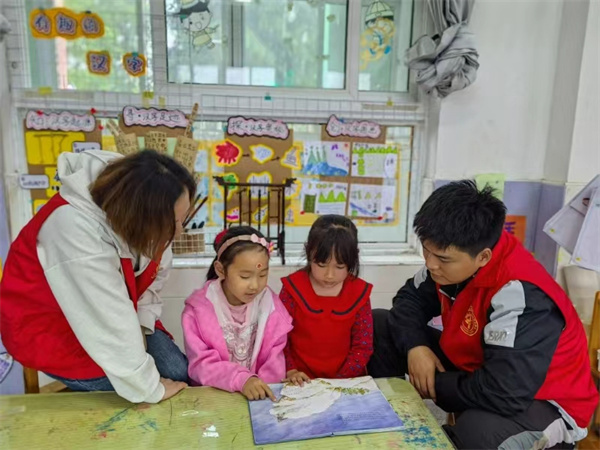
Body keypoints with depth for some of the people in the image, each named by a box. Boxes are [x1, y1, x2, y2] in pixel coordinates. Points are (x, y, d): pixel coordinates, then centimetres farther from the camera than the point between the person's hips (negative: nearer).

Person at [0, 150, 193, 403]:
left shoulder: (142, 213, -19)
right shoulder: (75, 230, -38)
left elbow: (153, 277, -3)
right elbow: (110, 323, -33)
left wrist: (139, 328, -15)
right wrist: (149, 389, -23)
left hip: (111, 315, 5)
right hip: (49, 327, -5)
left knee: (179, 375, -4)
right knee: (138, 391, -14)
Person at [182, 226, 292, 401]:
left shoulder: (270, 303, -4)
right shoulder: (198, 308, -10)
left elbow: (274, 358, -1)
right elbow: (201, 364, -13)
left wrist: (264, 387, -18)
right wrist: (241, 380, -27)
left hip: (259, 393, 3)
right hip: (212, 393, -2)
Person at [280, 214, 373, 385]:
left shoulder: (359, 293, -3)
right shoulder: (293, 288, -6)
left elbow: (363, 347, -2)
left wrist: (339, 379, -12)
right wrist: (290, 370, -14)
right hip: (302, 380, -3)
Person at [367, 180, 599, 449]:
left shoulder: (518, 294, -35)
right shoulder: (454, 257, -12)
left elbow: (502, 394, -37)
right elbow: (411, 298, 3)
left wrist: (435, 385, -20)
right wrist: (415, 345, -16)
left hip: (542, 402, -7)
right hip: (473, 368, 8)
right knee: (379, 326, 0)